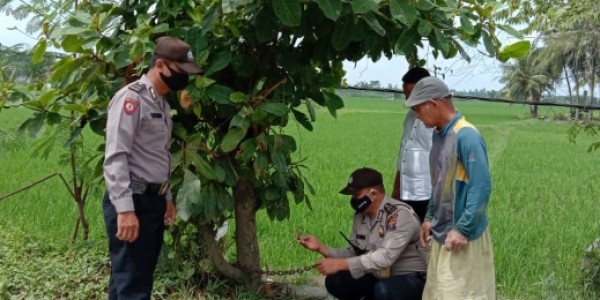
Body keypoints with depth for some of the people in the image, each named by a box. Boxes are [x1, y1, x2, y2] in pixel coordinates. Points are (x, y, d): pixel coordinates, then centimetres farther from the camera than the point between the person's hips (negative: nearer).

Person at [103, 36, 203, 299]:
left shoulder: (162, 104, 16)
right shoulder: (131, 97, -12)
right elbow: (115, 157, -20)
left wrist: (167, 197, 22)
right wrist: (125, 209, -26)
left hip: (154, 200, 10)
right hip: (132, 202, -9)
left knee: (141, 278, 14)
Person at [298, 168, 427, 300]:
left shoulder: (401, 214, -23)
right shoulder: (360, 216, 1)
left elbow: (385, 257, -32)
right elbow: (353, 253, 6)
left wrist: (340, 264, -31)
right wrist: (321, 248, -9)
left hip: (409, 279, -7)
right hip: (377, 277, 7)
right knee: (334, 281, -10)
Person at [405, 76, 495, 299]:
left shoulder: (466, 136, -18)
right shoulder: (438, 135, 9)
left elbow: (481, 188, -21)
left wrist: (463, 229, -21)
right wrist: (430, 217, 14)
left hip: (463, 237, -8)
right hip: (441, 234, 9)